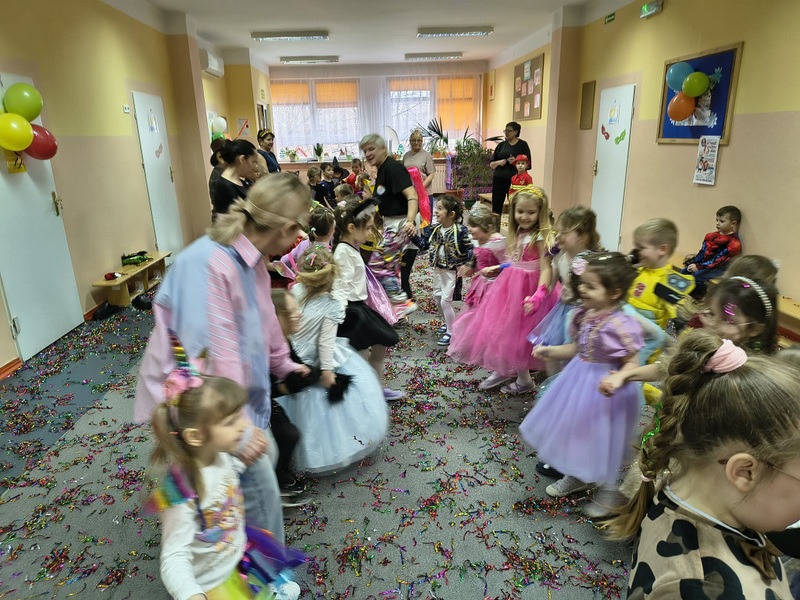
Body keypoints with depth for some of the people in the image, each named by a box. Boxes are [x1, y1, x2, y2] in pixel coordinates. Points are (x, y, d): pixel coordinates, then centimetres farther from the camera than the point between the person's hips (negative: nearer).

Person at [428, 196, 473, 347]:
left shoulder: (460, 230, -18)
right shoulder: (437, 229, -1)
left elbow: (470, 249, -12)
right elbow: (432, 246, 9)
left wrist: (464, 265, -17)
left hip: (452, 270, -7)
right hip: (438, 269, 7)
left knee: (446, 300, -6)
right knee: (437, 297, 17)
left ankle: (451, 332, 9)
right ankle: (449, 323, 38)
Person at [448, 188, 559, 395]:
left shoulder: (541, 237, -19)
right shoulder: (518, 234, 5)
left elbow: (546, 269, -25)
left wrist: (538, 296, -37)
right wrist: (499, 268, 25)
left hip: (526, 288, -8)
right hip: (510, 284, 8)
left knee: (517, 334, 3)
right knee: (502, 329, 16)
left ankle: (524, 380, 25)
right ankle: (502, 370, 36)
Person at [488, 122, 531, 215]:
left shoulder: (522, 145, 3)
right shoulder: (501, 145, 12)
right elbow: (491, 164, 13)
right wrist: (498, 162, -9)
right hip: (499, 179, 3)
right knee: (496, 207, 2)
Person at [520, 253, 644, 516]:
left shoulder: (620, 325, -26)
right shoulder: (584, 314, -3)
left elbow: (632, 363, -21)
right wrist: (549, 351, 2)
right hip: (578, 379, 8)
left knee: (602, 438, 10)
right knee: (575, 430, 22)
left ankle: (607, 491, 36)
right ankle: (576, 477, 47)